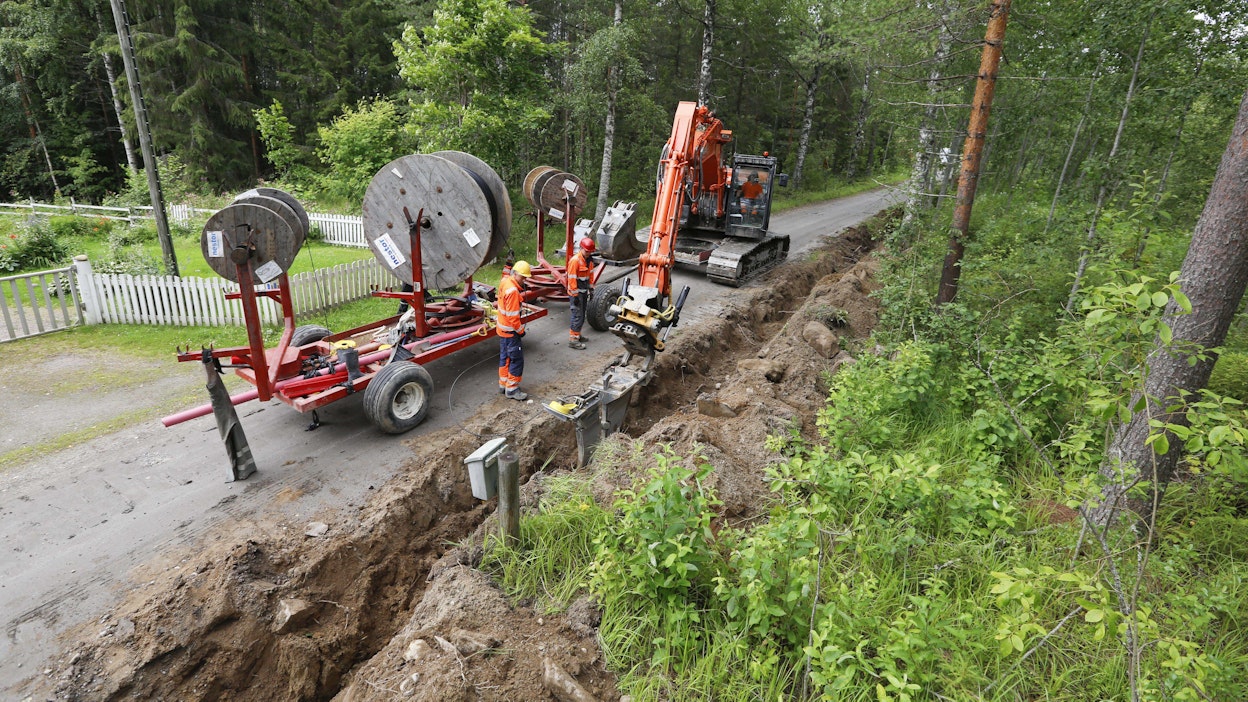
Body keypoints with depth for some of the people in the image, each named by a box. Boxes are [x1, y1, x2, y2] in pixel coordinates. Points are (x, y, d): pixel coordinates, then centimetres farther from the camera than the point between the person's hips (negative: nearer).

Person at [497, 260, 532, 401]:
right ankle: (512, 389, 6)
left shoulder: (505, 282, 1)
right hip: (510, 332, -10)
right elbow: (513, 316, -24)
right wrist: (520, 330, -14)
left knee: (505, 357, 18)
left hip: (502, 329, 10)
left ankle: (503, 384, 29)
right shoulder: (512, 290, -26)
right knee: (517, 359, -1)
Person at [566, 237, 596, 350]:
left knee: (582, 314, 16)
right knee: (577, 315, -8)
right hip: (576, 292, -9)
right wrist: (575, 295, -19)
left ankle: (577, 335, 30)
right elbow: (571, 278, -20)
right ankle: (572, 339, -3)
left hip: (584, 291, 9)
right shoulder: (575, 260, -19)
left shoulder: (589, 260, 7)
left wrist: (591, 289, 16)